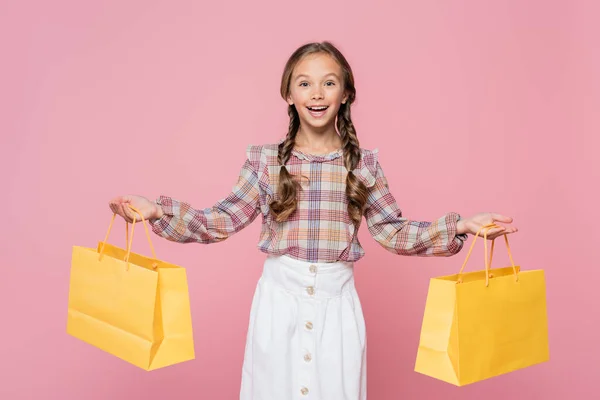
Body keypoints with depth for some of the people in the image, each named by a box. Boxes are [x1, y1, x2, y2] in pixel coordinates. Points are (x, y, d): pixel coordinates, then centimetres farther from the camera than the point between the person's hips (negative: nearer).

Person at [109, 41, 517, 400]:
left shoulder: (364, 164, 1)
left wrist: (461, 226, -4)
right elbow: (224, 220, -2)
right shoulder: (264, 160, -1)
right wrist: (158, 211, -10)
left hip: (338, 302, 1)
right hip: (280, 298, 0)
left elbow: (393, 232, 3)